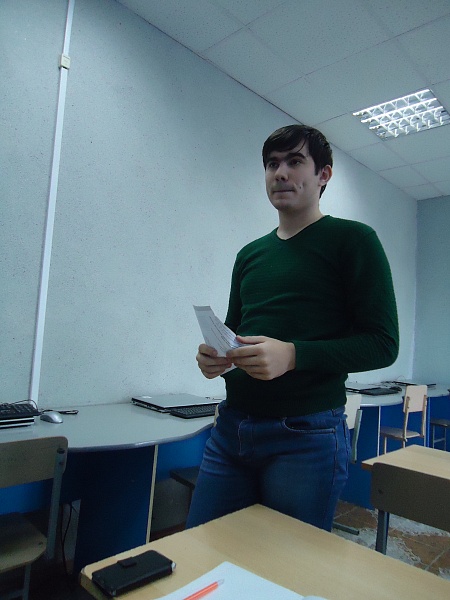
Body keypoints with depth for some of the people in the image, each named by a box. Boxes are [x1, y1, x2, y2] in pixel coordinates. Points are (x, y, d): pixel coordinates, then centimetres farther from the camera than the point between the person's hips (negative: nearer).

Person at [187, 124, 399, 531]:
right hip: (231, 428, 6)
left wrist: (293, 355, -23)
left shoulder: (353, 240, -3)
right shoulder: (250, 254, 14)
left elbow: (383, 343, -9)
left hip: (307, 436, -5)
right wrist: (216, 356, -3)